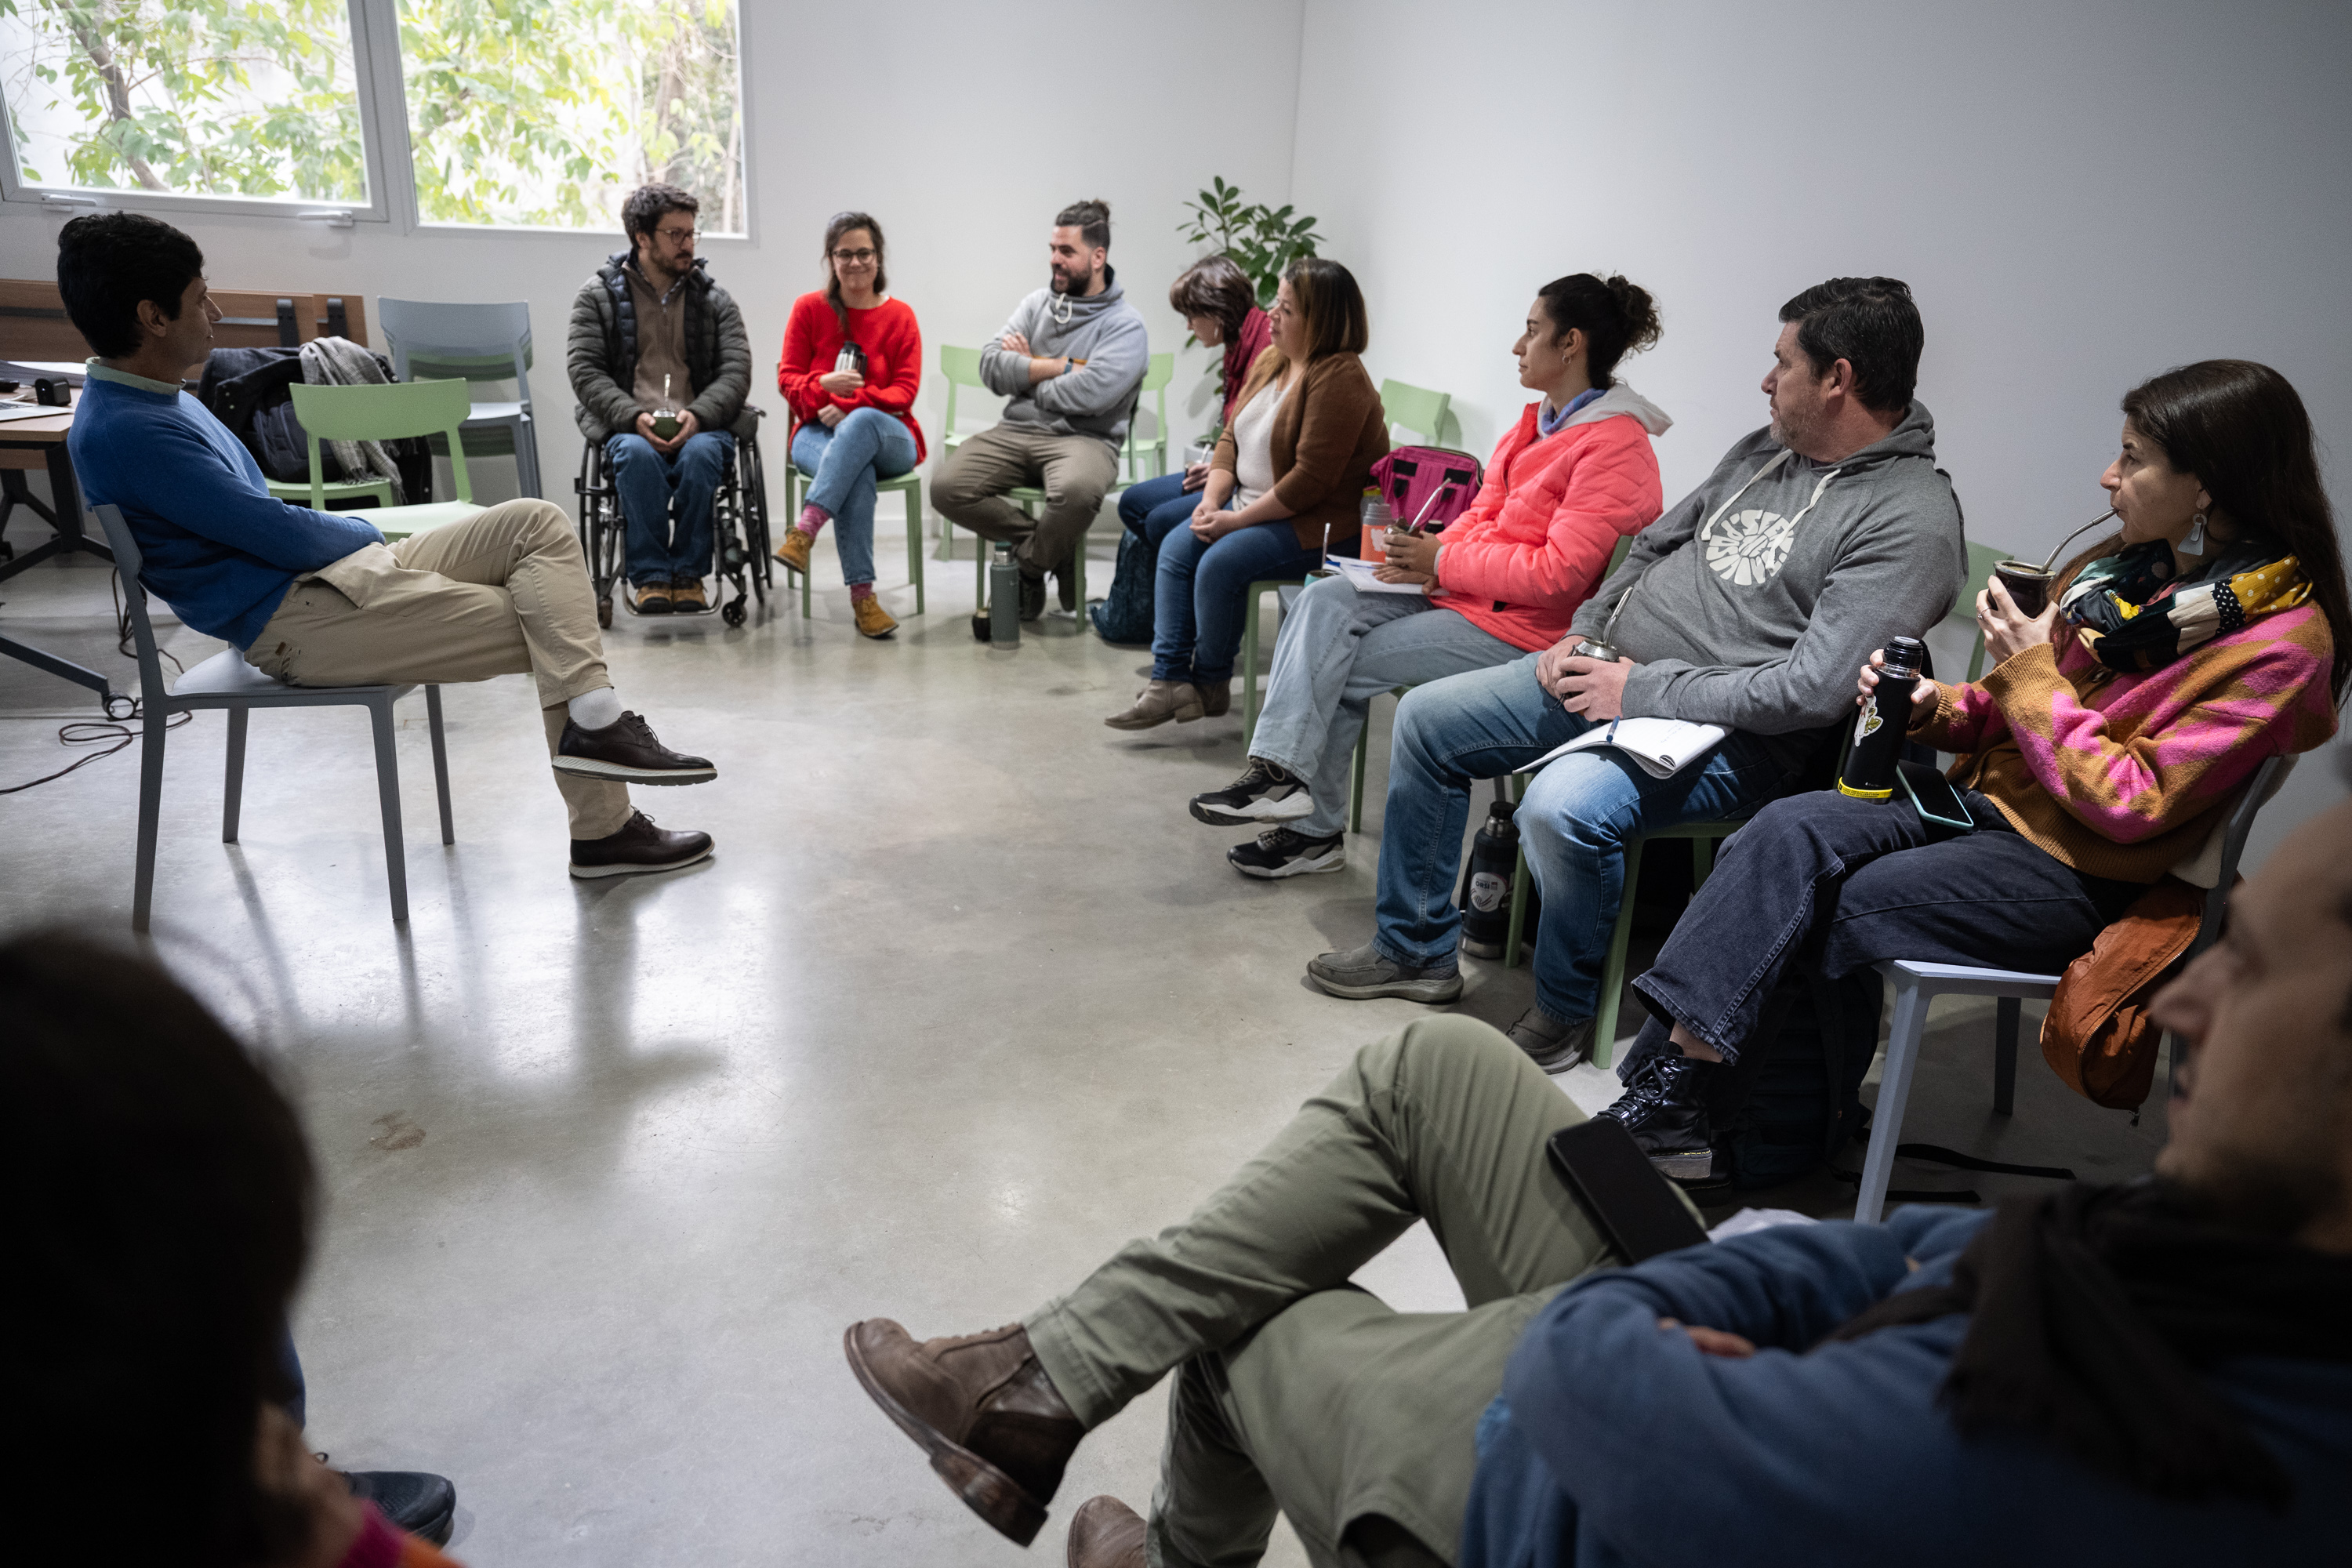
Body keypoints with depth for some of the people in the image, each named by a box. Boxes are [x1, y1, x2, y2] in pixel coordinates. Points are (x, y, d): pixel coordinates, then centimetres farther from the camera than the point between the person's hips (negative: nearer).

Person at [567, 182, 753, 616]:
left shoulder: (714, 299, 16)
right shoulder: (598, 295, 12)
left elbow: (736, 371, 4)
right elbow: (584, 369, 1)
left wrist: (697, 416, -16)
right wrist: (635, 417, -16)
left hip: (700, 424, 1)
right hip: (628, 425, -1)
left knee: (701, 453, -35)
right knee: (636, 455, -36)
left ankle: (688, 572, -24)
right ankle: (649, 575, -28)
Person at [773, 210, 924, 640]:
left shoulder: (900, 315, 8)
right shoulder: (809, 309, 10)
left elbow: (905, 390, -1)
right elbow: (788, 378, 6)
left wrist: (851, 403, -16)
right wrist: (823, 385, -17)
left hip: (888, 435, 0)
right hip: (819, 431, 0)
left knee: (862, 421, -40)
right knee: (858, 473, -37)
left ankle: (804, 531, -48)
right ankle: (862, 595, -41)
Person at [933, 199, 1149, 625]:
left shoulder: (1126, 325, -3)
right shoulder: (1037, 304, 14)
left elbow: (1090, 394, -19)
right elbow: (990, 367, 3)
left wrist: (1029, 373, -4)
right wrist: (1059, 367, -7)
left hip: (1083, 438, -5)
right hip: (1016, 431, 5)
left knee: (1076, 491, -40)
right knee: (946, 487, -19)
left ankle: (1028, 569, -8)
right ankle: (1051, 548, -2)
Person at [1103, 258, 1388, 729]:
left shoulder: (1338, 379, -20)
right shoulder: (1270, 360, 9)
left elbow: (1311, 480, -25)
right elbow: (1232, 436, 12)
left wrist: (1237, 520, -21)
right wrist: (1212, 499, -5)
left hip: (1319, 523, -9)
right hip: (1252, 504, 10)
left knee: (1220, 563, -26)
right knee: (1176, 547, -5)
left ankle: (1211, 684, -5)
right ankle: (1170, 680, -8)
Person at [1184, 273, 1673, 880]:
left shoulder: (1615, 448, -17)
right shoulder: (1542, 420, 13)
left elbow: (1558, 574, -23)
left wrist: (1443, 562, -16)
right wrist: (1430, 559, -6)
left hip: (1522, 628, -9)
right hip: (1467, 594, 9)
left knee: (1344, 666, -13)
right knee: (1327, 600, -10)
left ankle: (1316, 828, 1)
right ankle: (1279, 771, -14)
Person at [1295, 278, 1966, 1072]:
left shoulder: (1911, 521, -16)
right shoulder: (1764, 449, 12)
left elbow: (1811, 690, -25)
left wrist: (1641, 692, -20)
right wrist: (1582, 634, 3)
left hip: (1722, 737, -9)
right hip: (1612, 667, 9)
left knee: (1563, 807, -36)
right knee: (1425, 718, 4)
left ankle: (1565, 1011, -7)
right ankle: (1416, 949, 16)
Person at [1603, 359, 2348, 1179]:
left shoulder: (2285, 640, -12)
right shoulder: (2127, 566, 10)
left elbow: (2131, 806, -17)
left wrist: (2032, 672, -15)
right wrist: (1937, 708, -3)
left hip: (2074, 875, -6)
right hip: (1988, 795, 6)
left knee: (1818, 914, -25)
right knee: (1791, 828, -22)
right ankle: (1663, 1090, -27)